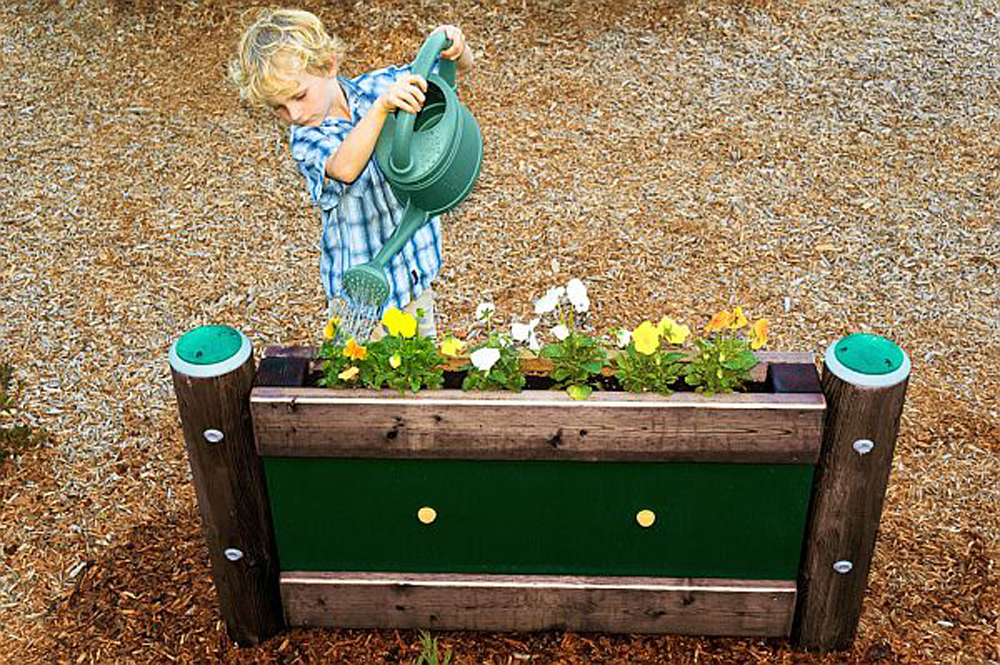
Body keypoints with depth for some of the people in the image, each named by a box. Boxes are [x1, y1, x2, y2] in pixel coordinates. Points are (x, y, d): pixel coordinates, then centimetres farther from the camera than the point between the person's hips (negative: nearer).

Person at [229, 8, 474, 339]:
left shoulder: (377, 86, -8)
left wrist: (456, 48, -24)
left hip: (416, 271, 3)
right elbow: (345, 168, -41)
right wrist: (381, 107, -52)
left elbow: (457, 68, 0)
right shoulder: (305, 139, -17)